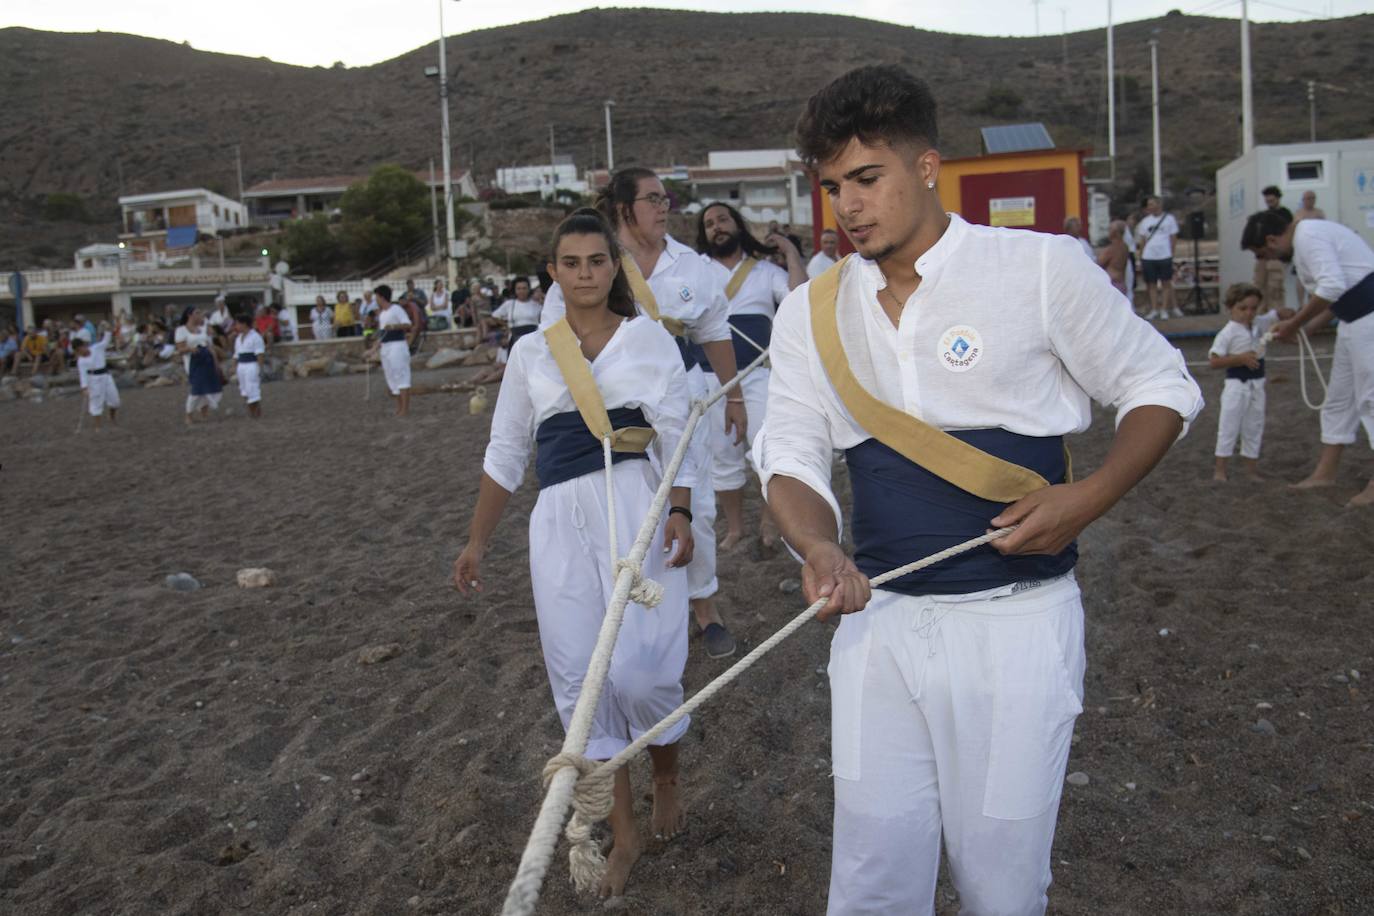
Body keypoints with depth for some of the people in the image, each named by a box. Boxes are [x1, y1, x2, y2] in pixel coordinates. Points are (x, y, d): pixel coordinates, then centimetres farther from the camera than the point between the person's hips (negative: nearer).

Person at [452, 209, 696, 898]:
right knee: (579, 678, 2)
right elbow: (505, 452, 18)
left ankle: (666, 774, 22)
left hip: (635, 503, -3)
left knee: (639, 669, -12)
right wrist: (476, 542, 16)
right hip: (560, 518, 3)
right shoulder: (530, 353, 14)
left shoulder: (648, 339, 7)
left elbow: (676, 437, 1)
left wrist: (680, 513, -14)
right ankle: (623, 832, 18)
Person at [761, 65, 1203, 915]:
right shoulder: (811, 312, 5)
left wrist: (1089, 497, -13)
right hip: (878, 621, 3)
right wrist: (819, 547, -18)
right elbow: (791, 457, 3)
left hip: (1015, 622, -3)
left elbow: (1162, 387, 2)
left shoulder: (1041, 267, -6)